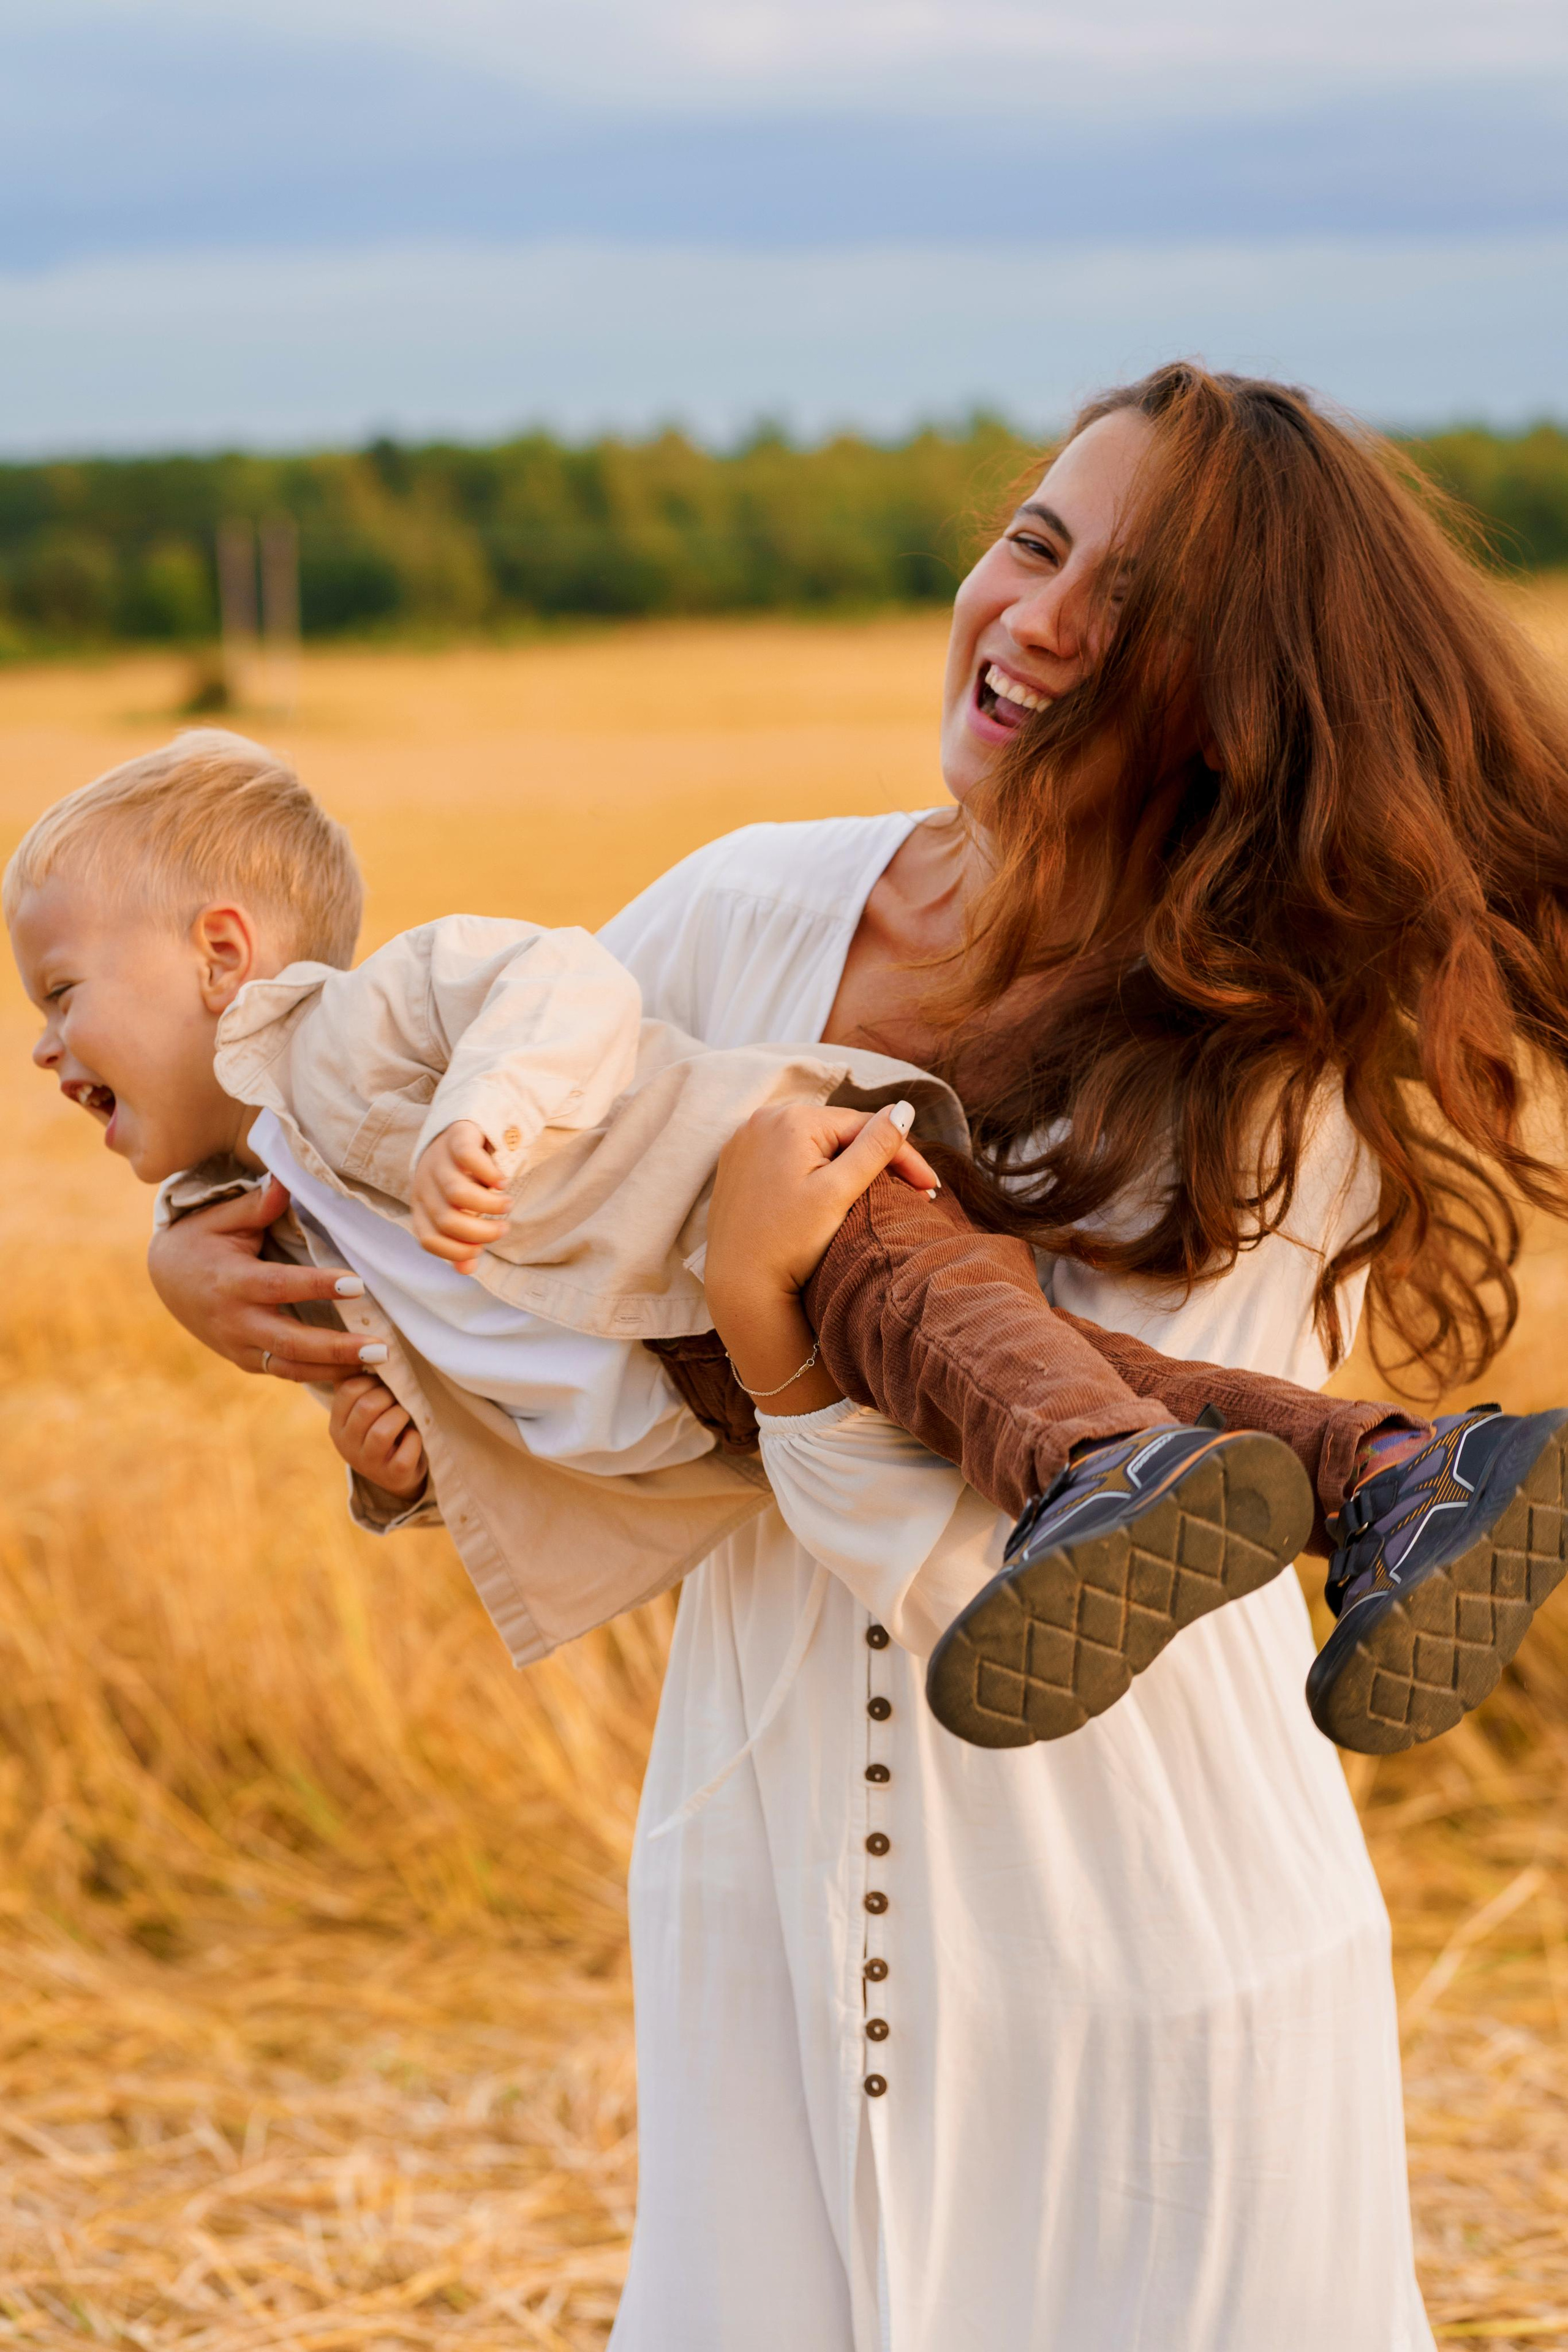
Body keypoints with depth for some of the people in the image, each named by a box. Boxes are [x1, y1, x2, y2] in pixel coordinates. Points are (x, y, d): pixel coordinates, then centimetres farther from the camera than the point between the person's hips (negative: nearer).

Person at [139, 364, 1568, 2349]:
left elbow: (1025, 1569, -23)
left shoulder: (1282, 1086, -16)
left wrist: (766, 1312, -32)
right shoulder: (754, 915, -4)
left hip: (1143, 1966, -3)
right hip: (768, 1903, 4)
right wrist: (205, 1249, -7)